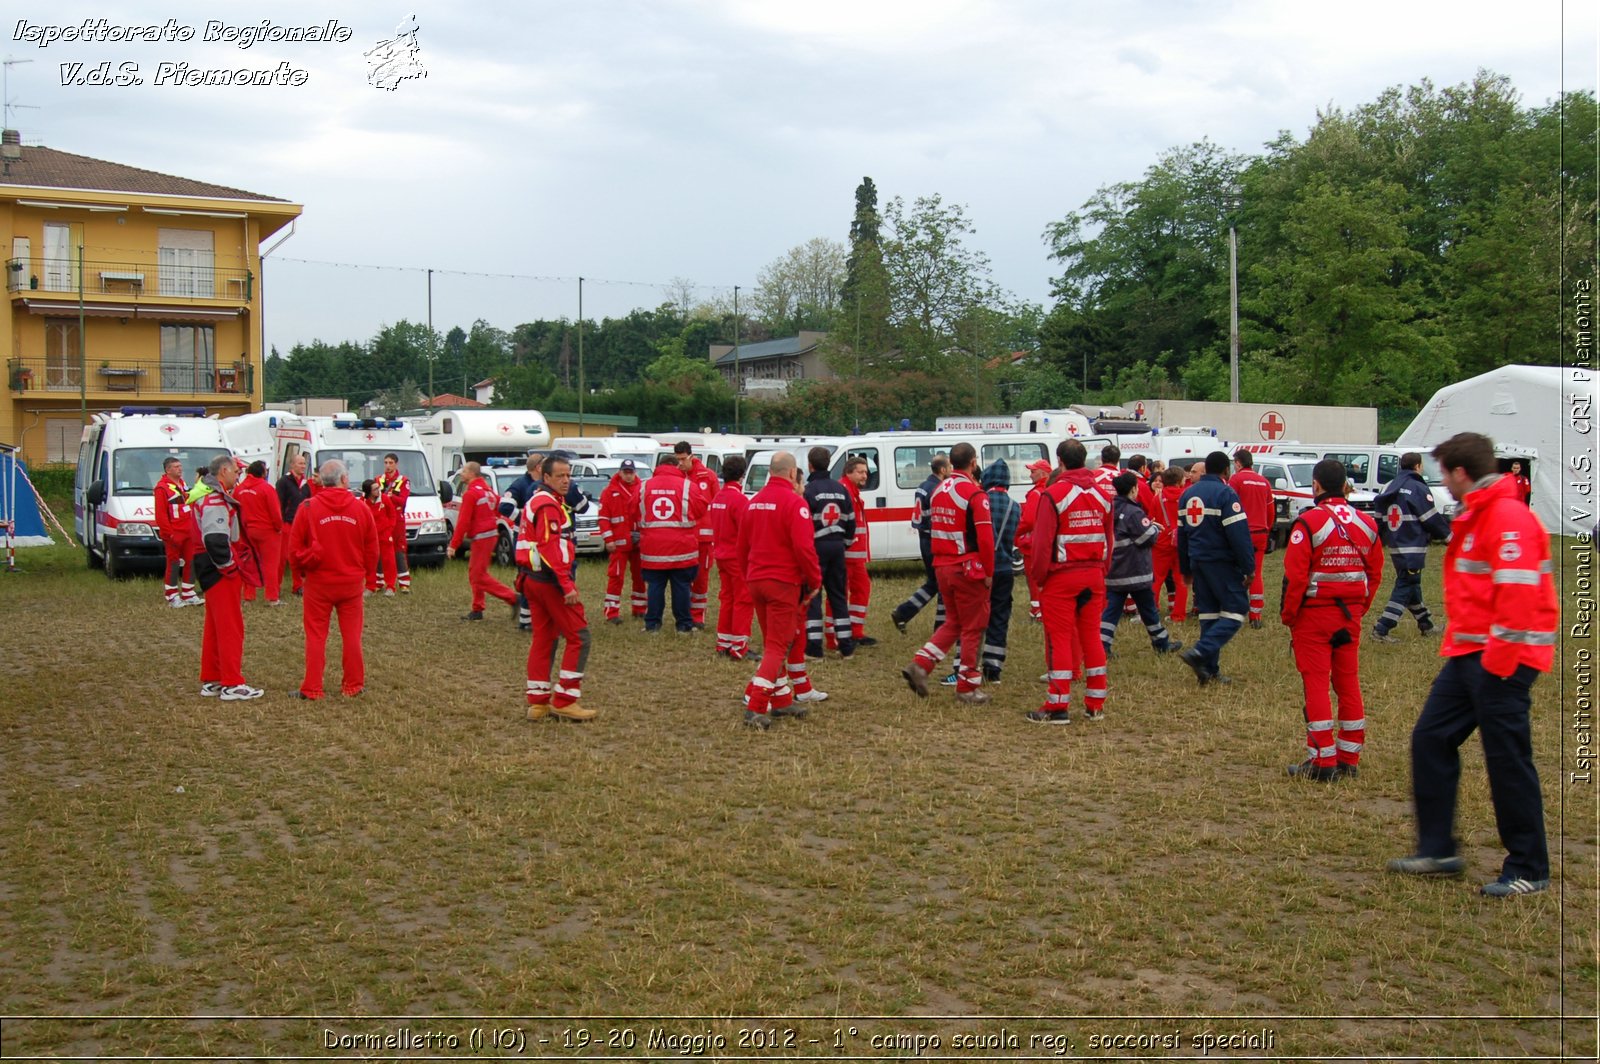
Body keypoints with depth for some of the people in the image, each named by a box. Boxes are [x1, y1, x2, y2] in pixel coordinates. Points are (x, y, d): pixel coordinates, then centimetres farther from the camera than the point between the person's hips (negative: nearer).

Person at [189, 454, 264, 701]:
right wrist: (230, 567, -19)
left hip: (212, 570, 11)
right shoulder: (214, 501, -17)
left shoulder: (209, 496, 16)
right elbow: (216, 540, -28)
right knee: (231, 627, -6)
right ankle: (232, 685, -3)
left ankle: (211, 681, 24)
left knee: (215, 626, 17)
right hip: (221, 572, -11)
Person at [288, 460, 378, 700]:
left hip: (318, 583, -1)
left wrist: (307, 567, 12)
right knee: (351, 635, 10)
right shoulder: (361, 508, -4)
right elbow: (372, 549, 2)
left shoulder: (308, 508, -9)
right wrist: (365, 574, 16)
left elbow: (295, 548, -6)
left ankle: (312, 688, 8)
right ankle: (353, 685, 16)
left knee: (316, 637, 6)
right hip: (352, 583, 1)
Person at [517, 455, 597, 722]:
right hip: (550, 579, -10)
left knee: (543, 638, 13)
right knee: (578, 637, -5)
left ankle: (538, 701, 15)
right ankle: (565, 701, -5)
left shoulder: (536, 501, 19)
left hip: (531, 578, 10)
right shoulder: (549, 505, -13)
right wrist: (567, 586, -23)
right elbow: (550, 549, -21)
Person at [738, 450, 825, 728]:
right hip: (784, 582, -7)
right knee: (777, 647, -4)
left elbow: (743, 545, 15)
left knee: (774, 643, 18)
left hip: (756, 581, 7)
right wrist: (815, 579, -8)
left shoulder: (755, 501, 11)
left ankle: (782, 700, 24)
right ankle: (755, 706, -13)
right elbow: (804, 546, -19)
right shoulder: (794, 502, -13)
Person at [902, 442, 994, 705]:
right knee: (972, 628, 5)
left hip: (942, 567, 7)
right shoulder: (975, 494, -15)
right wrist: (988, 572, -10)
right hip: (969, 569, -7)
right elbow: (985, 537, -18)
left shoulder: (938, 491, 9)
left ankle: (920, 664, 6)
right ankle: (967, 686, 11)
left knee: (953, 622, 20)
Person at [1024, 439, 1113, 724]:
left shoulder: (1054, 494, -10)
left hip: (1061, 577, -5)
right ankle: (1095, 705, 16)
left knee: (1059, 639, -1)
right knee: (1091, 636, 12)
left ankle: (1058, 706, 0)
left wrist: (1038, 577, -2)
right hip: (1094, 576, 5)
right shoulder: (1101, 494, 9)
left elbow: (1042, 541, -12)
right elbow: (1109, 539, 12)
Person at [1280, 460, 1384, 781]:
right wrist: (1360, 609, 18)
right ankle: (1349, 759, 18)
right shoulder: (1366, 524, 6)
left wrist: (1288, 615, -5)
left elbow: (1295, 575, -15)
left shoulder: (1308, 522, -13)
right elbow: (1374, 574, 9)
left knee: (1316, 684, -1)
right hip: (1351, 616, 6)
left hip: (1314, 615, -6)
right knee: (1349, 683, 12)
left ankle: (1323, 761, 0)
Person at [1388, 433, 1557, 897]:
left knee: (1508, 761, -3)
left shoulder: (1509, 517, -16)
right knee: (1430, 740, 10)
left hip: (1501, 660, -10)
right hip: (1468, 655, 10)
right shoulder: (1473, 517, 16)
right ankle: (1437, 850, 18)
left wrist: (1499, 661, -23)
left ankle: (1529, 871, 9)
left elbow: (1518, 593, -23)